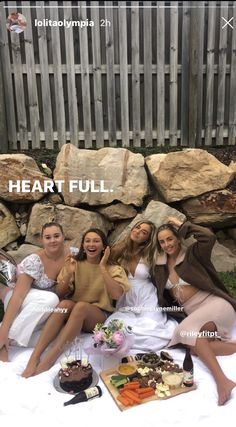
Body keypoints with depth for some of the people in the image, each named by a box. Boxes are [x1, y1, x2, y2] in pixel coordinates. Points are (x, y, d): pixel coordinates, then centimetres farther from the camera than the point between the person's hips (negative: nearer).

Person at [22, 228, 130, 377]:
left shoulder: (113, 268, -2)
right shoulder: (76, 264, 6)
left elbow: (117, 295, -19)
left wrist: (102, 268, -21)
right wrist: (68, 274, -16)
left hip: (101, 316, -2)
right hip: (74, 314, 2)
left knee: (81, 306, -34)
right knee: (65, 304, -32)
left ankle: (49, 360, -35)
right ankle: (35, 356, -35)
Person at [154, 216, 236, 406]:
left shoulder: (192, 254, -5)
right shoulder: (161, 266, 10)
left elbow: (209, 237, -24)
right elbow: (164, 294, 21)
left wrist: (182, 224, -14)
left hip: (215, 304, -5)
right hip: (194, 313, 5)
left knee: (188, 331, -31)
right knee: (196, 347, -24)